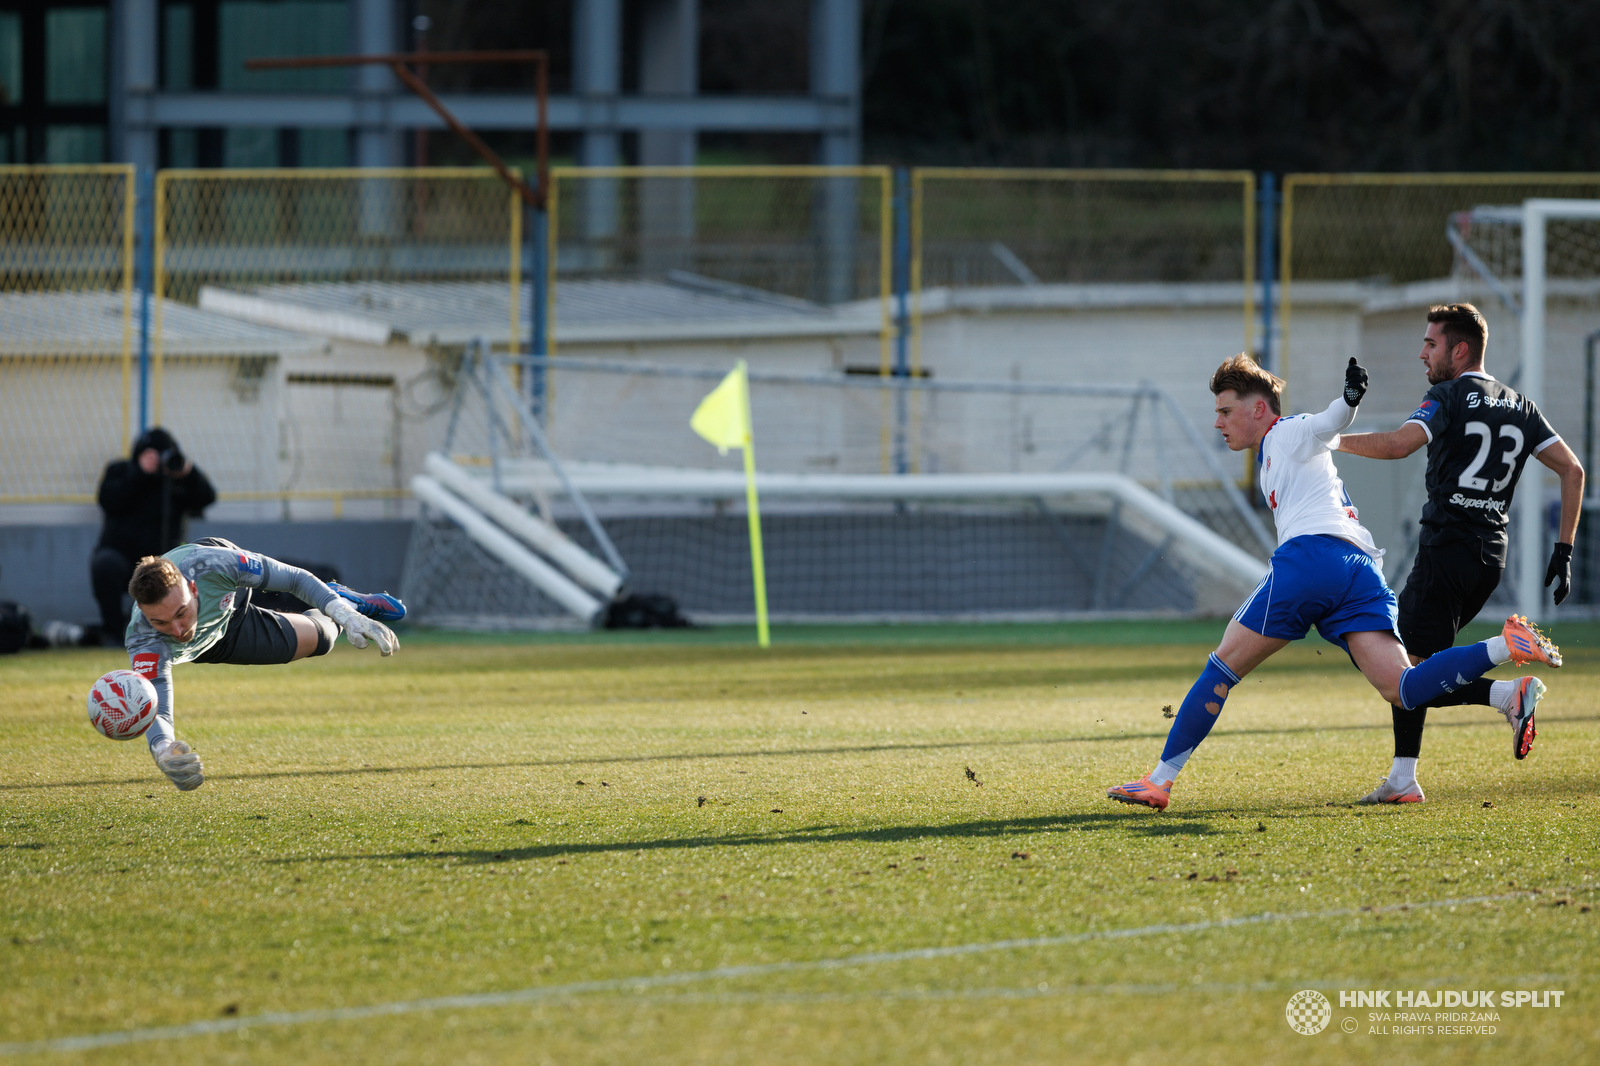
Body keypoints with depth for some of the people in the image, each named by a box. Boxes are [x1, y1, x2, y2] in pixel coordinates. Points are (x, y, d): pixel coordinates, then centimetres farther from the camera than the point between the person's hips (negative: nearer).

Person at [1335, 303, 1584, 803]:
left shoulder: (1451, 396, -5)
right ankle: (1403, 779, 11)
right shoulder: (1519, 406, 15)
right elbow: (1572, 470, 10)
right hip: (1492, 556, 8)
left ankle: (1507, 694, -28)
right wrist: (1563, 551, 11)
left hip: (1447, 548, -8)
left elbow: (1397, 444, -20)